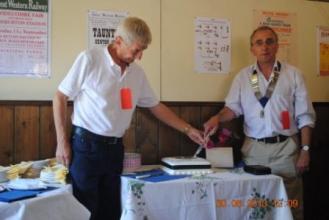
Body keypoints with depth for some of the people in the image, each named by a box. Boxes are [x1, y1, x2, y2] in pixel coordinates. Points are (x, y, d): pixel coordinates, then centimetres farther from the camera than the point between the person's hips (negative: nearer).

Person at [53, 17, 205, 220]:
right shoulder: (89, 59, -10)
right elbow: (60, 97, -4)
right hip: (86, 145, -5)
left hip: (115, 148, 5)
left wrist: (188, 129, 14)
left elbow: (155, 106, 16)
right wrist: (62, 142, -8)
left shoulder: (137, 73, 6)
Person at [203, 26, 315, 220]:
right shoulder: (243, 76, 6)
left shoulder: (293, 74, 1)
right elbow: (233, 107, 2)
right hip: (254, 148, 1)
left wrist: (305, 150, -4)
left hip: (286, 148, -1)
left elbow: (305, 116, 1)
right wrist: (217, 118, -19)